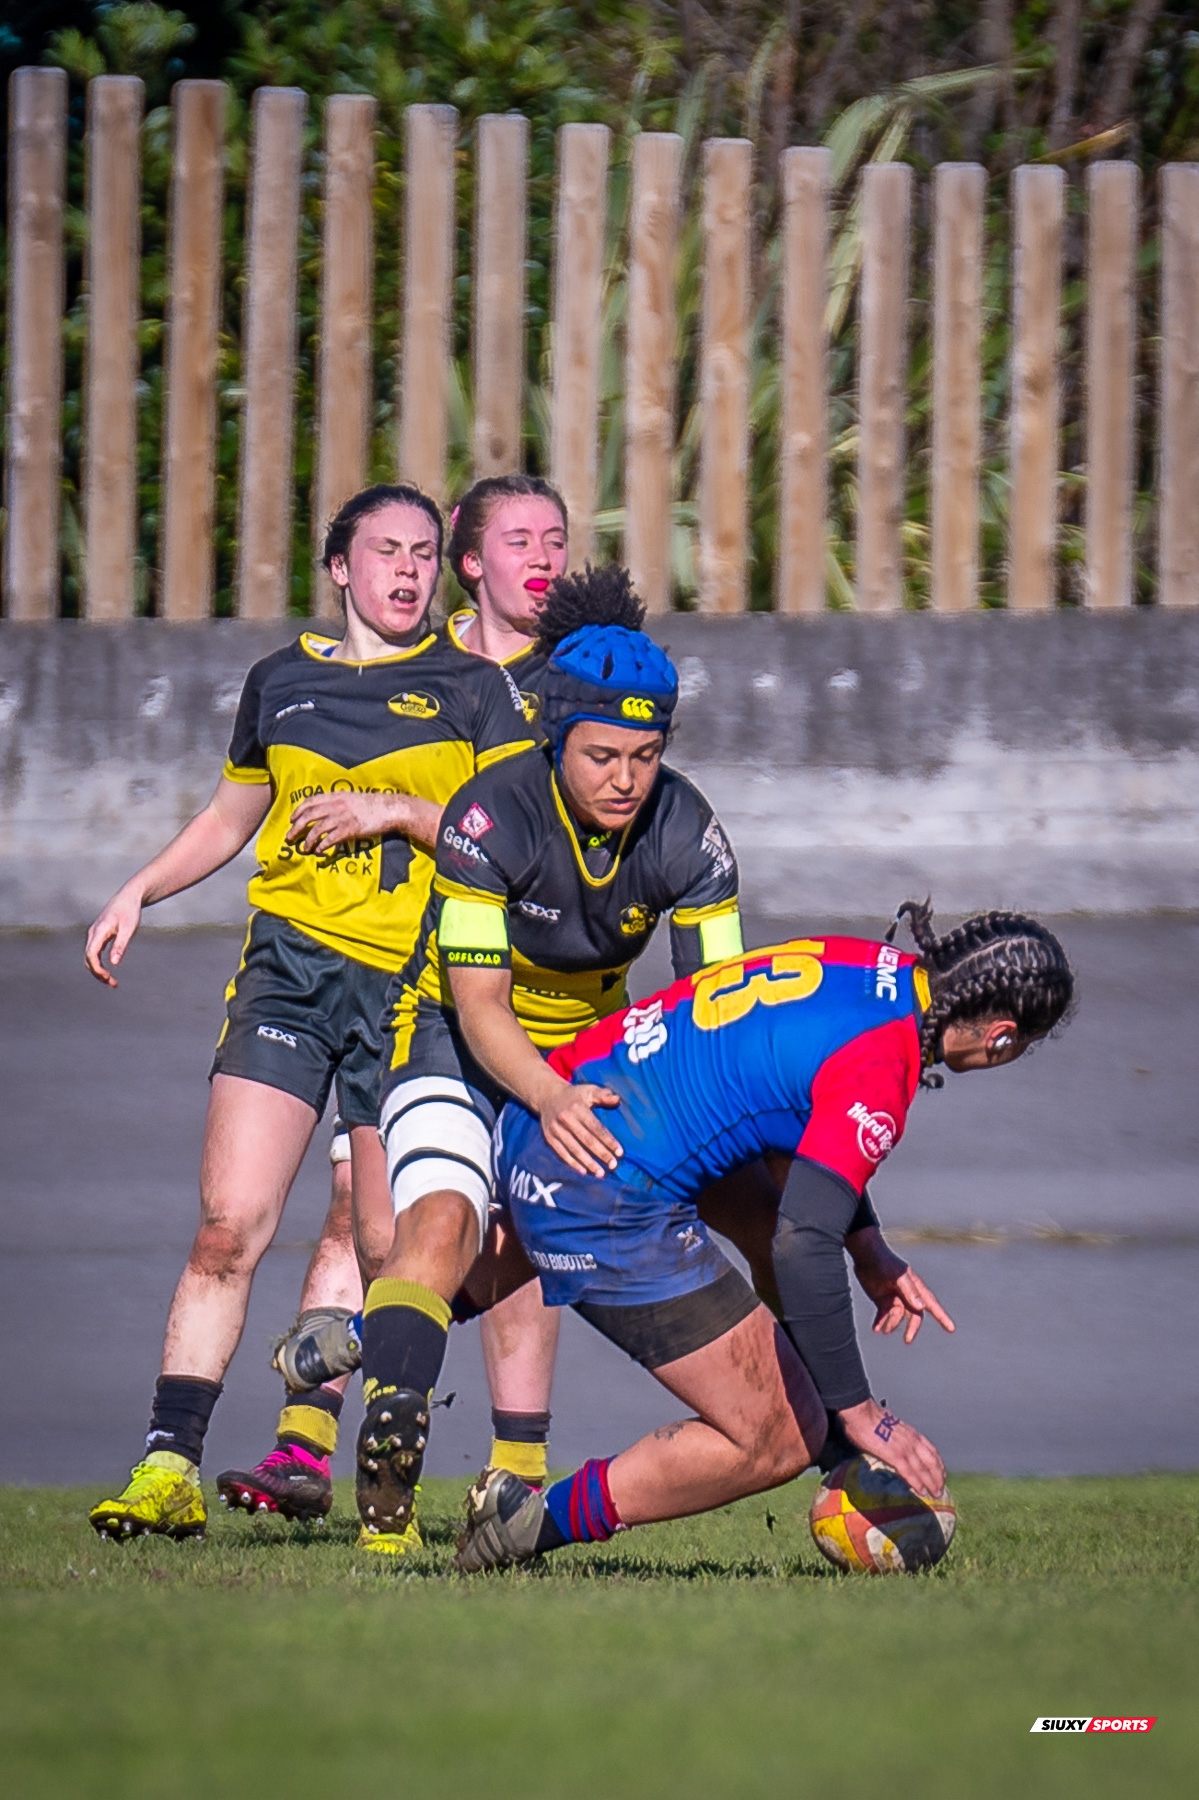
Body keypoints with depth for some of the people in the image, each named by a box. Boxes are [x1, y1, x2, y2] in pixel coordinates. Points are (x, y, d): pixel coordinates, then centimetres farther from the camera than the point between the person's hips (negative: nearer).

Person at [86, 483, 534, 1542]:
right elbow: (233, 817, 27)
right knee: (229, 1226, -10)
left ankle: (310, 1438, 8)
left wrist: (399, 810, -11)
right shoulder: (281, 683, 14)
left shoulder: (473, 689, 6)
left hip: (414, 980, -1)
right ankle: (170, 1471, -11)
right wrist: (140, 891, 15)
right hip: (291, 965, 1)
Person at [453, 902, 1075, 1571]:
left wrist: (871, 1250, 27)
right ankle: (537, 1521, -1)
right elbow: (804, 1249, -27)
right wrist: (861, 1414, -18)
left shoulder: (871, 965, 7)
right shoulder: (879, 1071, -21)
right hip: (610, 1203, -9)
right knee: (779, 1440, -3)